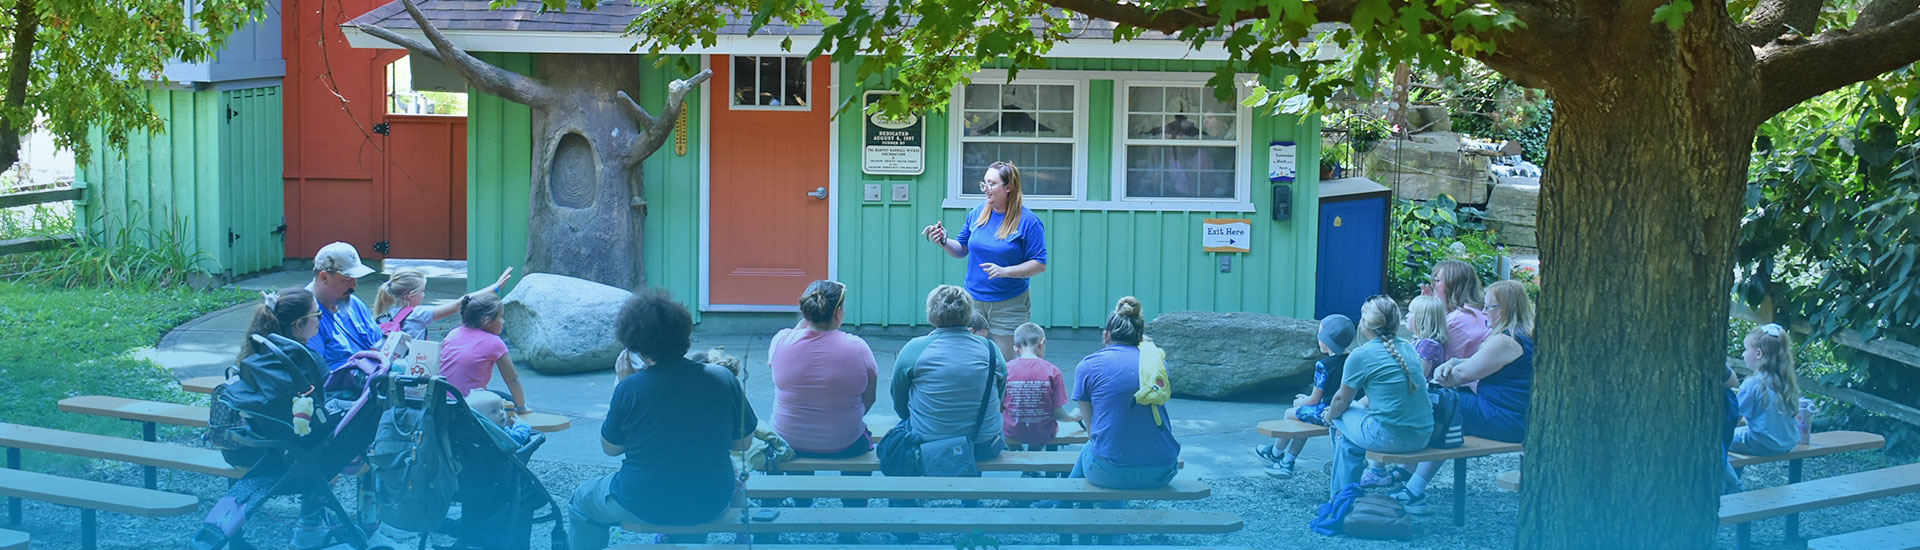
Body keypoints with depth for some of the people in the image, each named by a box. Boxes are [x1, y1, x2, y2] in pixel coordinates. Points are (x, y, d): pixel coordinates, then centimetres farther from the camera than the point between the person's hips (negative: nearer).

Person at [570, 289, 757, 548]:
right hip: (711, 506, 3)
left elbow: (611, 448, -2)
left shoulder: (630, 388, -17)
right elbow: (743, 443, 3)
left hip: (645, 507, -3)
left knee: (584, 499, 27)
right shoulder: (723, 379, -8)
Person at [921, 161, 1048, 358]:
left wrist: (1005, 271, -23)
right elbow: (962, 250, 14)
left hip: (1009, 306, -4)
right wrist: (944, 242, -7)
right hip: (973, 300, 4)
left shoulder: (1028, 222, -10)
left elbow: (1040, 265, -11)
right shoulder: (976, 214, 4)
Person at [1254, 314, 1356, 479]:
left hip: (1326, 414, -8)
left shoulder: (1323, 366, -21)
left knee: (1291, 413, 18)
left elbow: (1315, 400, -14)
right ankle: (1287, 463, 33)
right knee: (1304, 414, 29)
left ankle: (1276, 452, 43)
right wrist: (1308, 399, 19)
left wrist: (1300, 402, 9)